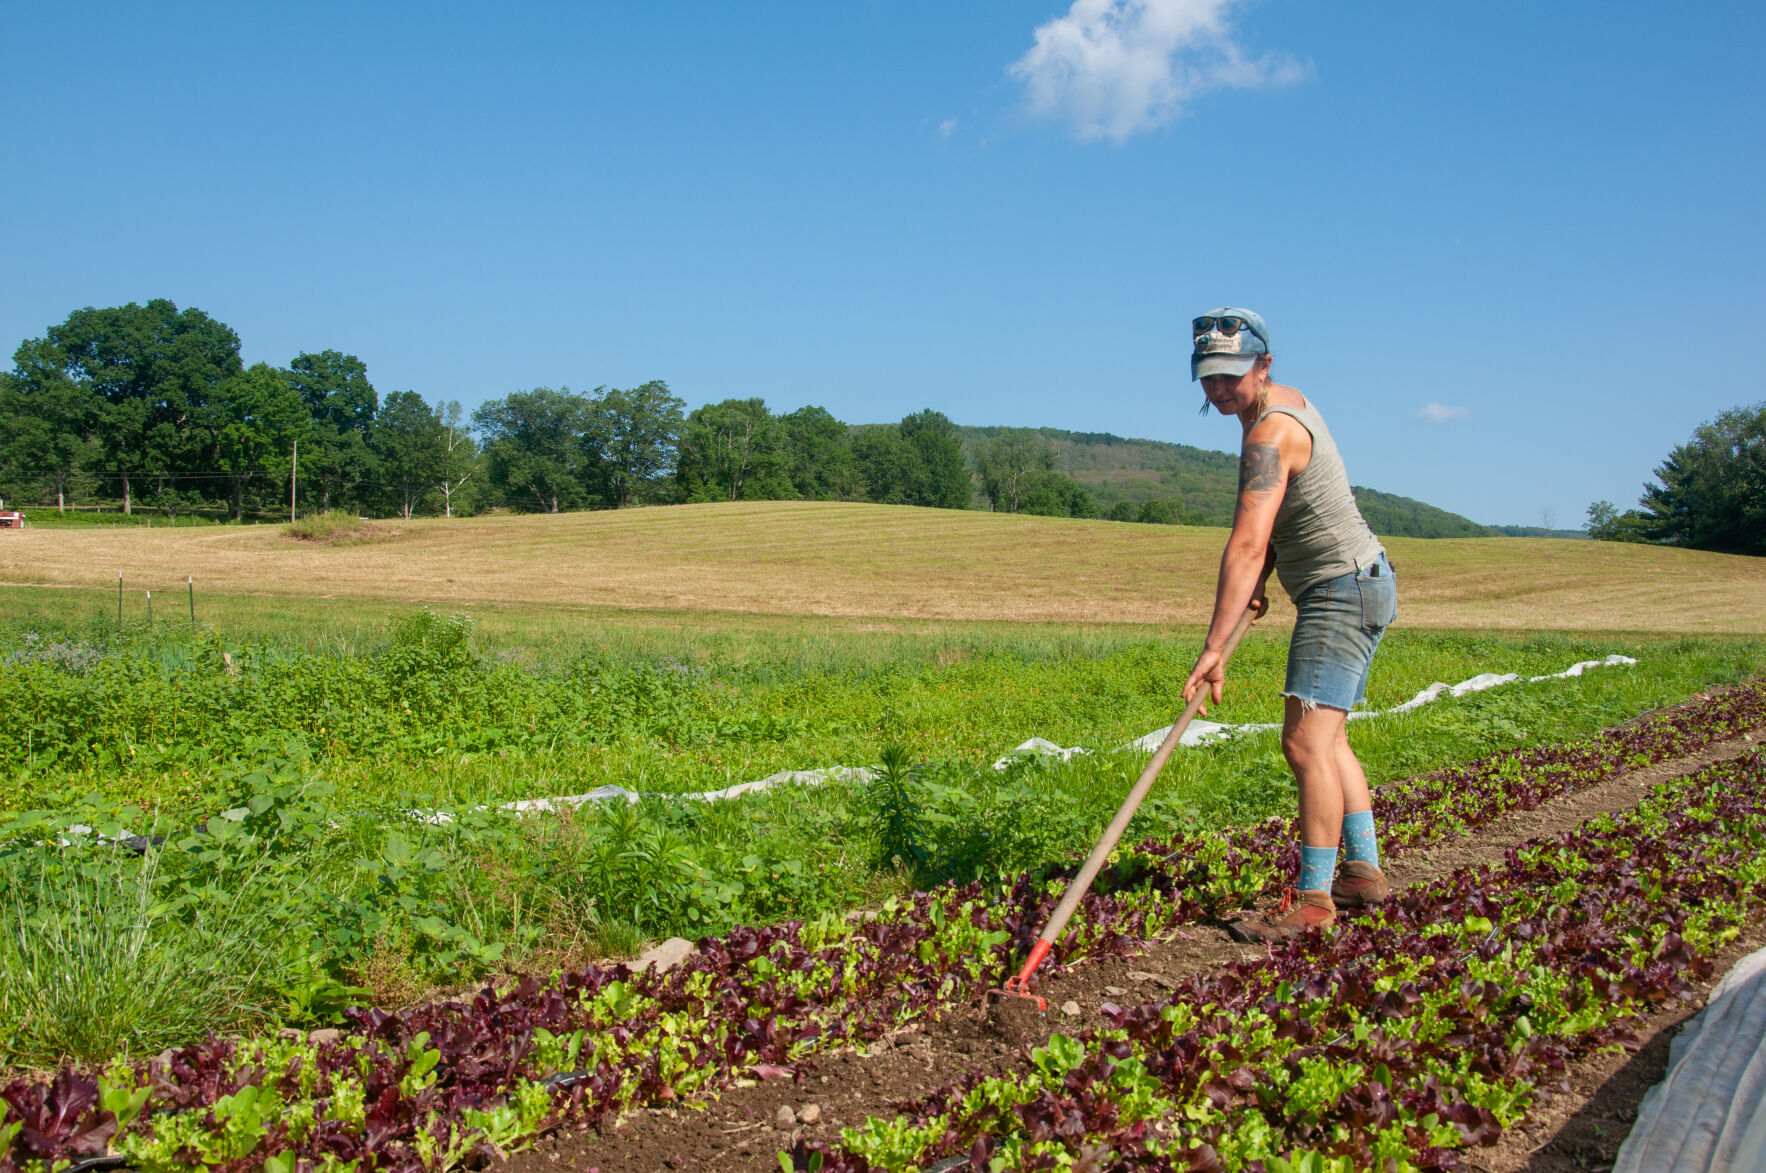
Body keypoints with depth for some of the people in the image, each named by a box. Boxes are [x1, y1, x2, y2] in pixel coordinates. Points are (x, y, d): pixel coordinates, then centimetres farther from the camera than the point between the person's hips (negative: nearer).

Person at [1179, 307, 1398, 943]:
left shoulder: (1269, 433, -21)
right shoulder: (1289, 402, 12)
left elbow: (1244, 546, -30)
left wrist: (1214, 647, -34)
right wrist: (1262, 577, 8)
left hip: (1341, 591, -11)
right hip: (1359, 583, 11)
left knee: (1306, 743, -15)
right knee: (1328, 739, 17)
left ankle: (1313, 898, -12)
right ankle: (1364, 871, 25)